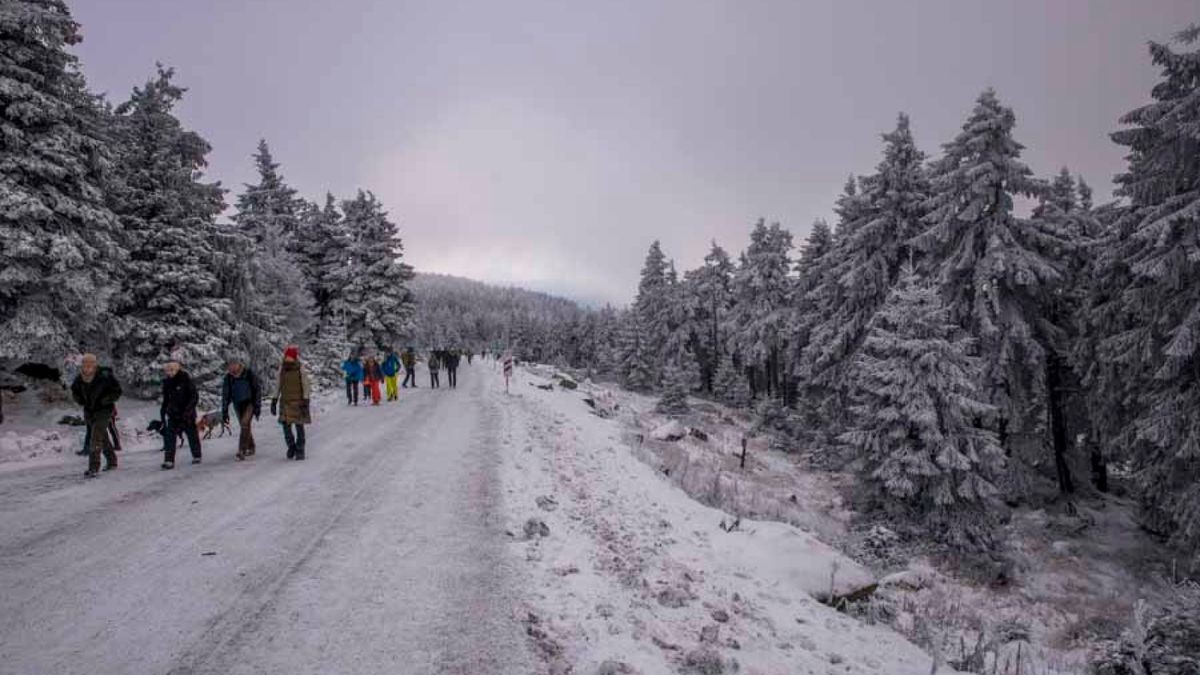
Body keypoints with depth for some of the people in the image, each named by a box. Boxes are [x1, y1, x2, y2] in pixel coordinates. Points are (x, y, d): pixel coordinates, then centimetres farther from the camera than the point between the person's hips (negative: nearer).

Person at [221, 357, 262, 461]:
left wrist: (258, 407, -10)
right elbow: (225, 395, -1)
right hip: (238, 405, 4)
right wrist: (224, 412, -3)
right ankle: (251, 448, 27)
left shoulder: (249, 374, -14)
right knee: (245, 427, 11)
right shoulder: (228, 377, -6)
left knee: (245, 425, -19)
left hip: (250, 403, -4)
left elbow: (258, 390, -8)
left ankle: (241, 451, -22)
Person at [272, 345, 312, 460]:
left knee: (299, 426, 2)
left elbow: (307, 387, -8)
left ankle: (300, 451, 14)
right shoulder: (282, 368, 3)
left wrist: (306, 402, -15)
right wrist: (274, 401, 9)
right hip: (285, 402, 3)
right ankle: (291, 446, 22)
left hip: (298, 402, -3)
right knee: (286, 425, -2)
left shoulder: (300, 369, -9)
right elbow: (279, 386, 12)